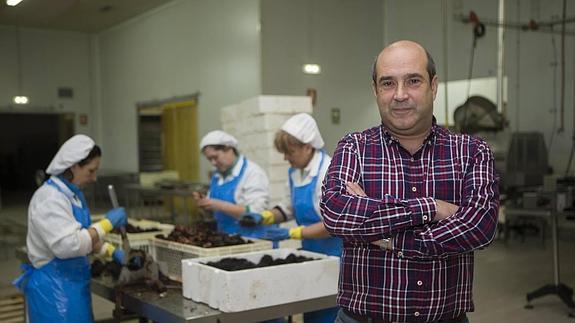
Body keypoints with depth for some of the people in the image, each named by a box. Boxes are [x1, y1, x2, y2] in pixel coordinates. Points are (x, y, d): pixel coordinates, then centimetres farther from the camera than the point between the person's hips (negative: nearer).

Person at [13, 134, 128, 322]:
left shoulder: (71, 193, 10)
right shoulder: (49, 199, -20)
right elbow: (67, 245, -30)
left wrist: (112, 252, 6)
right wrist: (107, 223, -23)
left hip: (71, 283, 9)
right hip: (53, 288, -9)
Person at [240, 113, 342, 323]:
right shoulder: (295, 173, 6)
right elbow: (290, 207, 19)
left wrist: (292, 233, -22)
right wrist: (264, 217, 2)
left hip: (332, 256, -7)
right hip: (309, 253, 7)